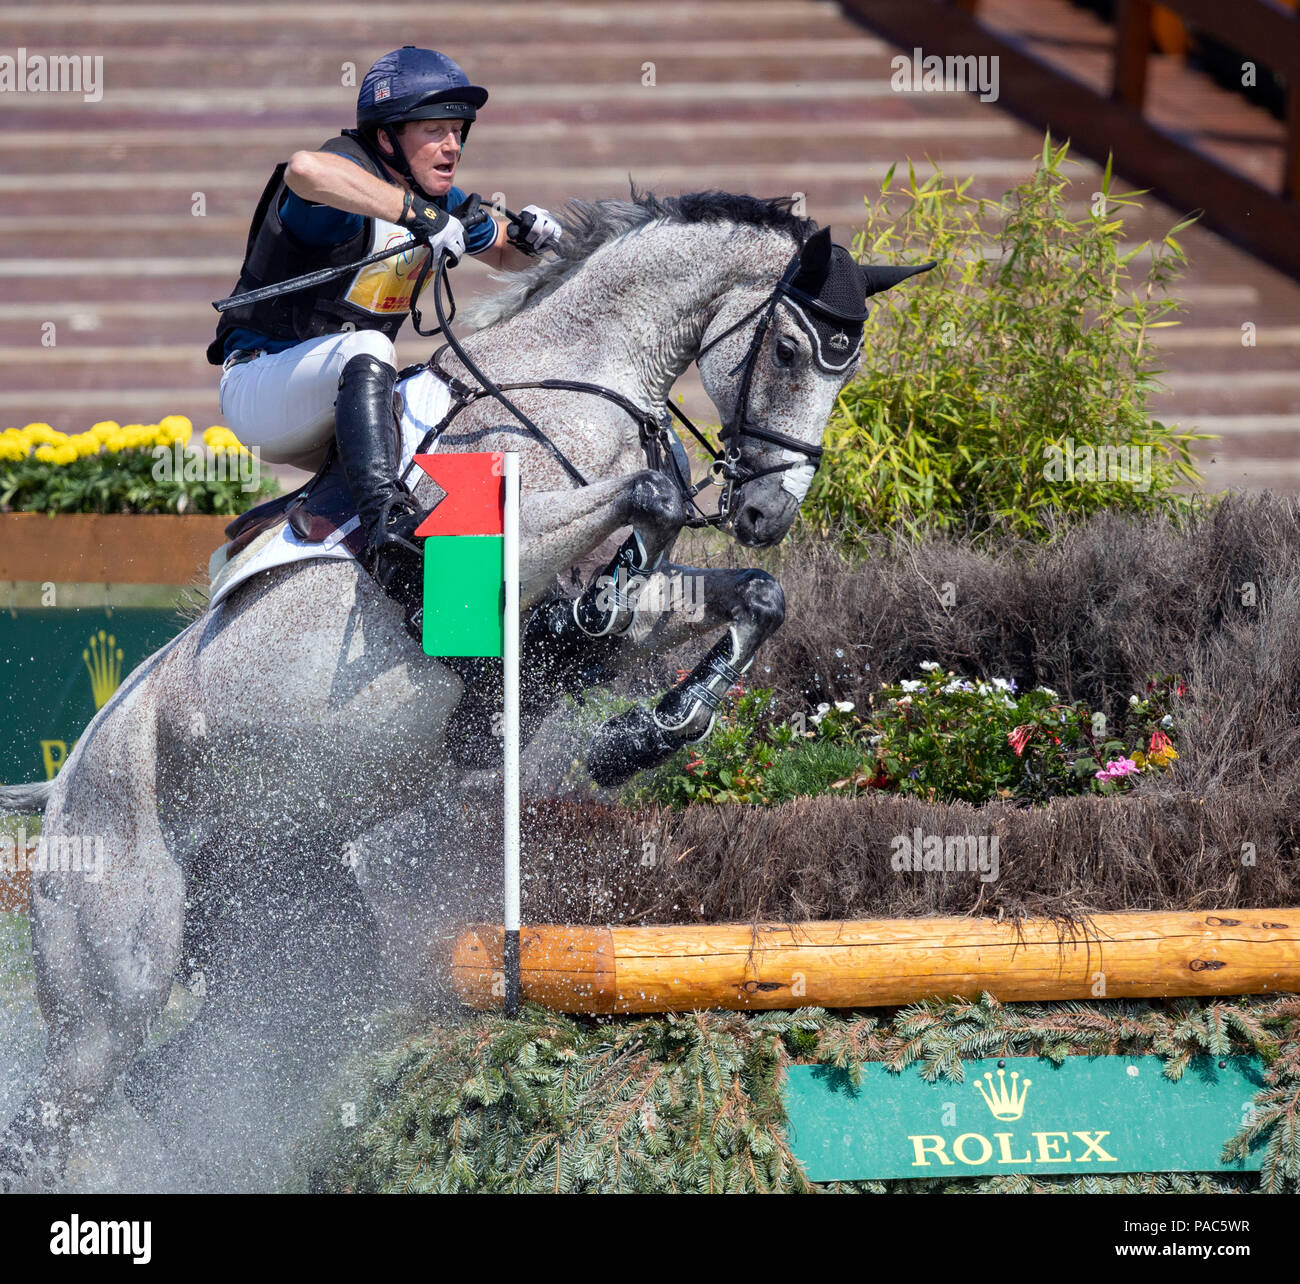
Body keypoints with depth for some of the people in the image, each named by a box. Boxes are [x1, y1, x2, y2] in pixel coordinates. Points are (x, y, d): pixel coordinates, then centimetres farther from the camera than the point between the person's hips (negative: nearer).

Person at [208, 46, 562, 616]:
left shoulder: (440, 201, 8)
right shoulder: (352, 174, -19)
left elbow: (504, 252, 26)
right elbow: (305, 170, -45)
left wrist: (529, 235, 1)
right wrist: (415, 214, -44)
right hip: (258, 385, -9)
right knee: (367, 350, -37)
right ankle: (386, 523, -54)